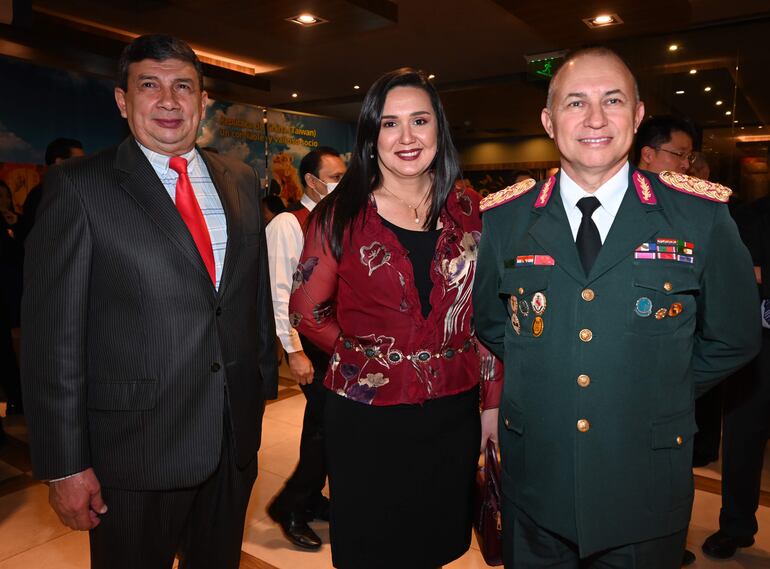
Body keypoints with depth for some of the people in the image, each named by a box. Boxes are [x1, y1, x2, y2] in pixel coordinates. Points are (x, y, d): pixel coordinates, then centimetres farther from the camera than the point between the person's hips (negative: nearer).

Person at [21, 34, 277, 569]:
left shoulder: (242, 182, 6)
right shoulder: (78, 186, -8)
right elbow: (52, 334, -10)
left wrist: (265, 384, 10)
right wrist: (64, 465, -10)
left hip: (235, 438, 5)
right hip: (134, 447, -4)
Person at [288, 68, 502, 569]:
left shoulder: (468, 211, 1)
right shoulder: (340, 216, -5)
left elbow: (484, 316, 3)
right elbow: (307, 312, 1)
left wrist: (493, 402, 2)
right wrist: (366, 355, -3)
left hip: (453, 414, 2)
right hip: (368, 419, -2)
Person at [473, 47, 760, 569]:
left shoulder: (702, 216, -8)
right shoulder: (505, 218, -5)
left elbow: (733, 339, 3)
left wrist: (661, 390, 0)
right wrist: (538, 378, 2)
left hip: (647, 493, 0)